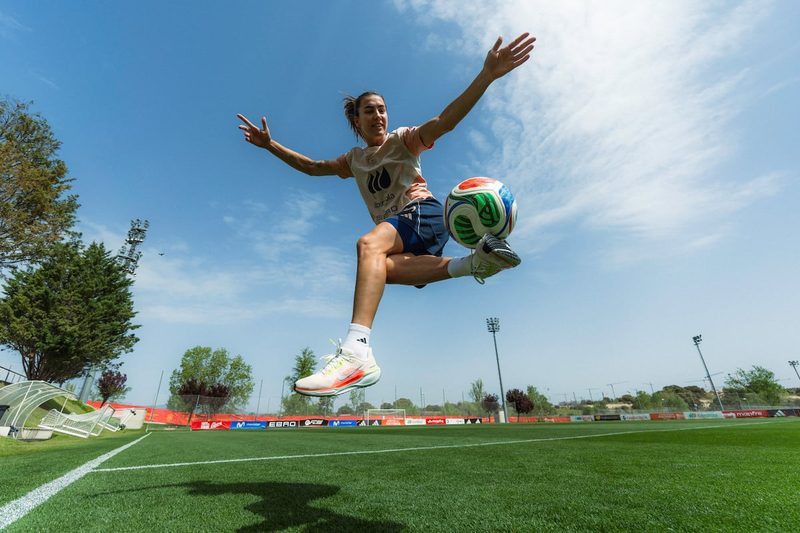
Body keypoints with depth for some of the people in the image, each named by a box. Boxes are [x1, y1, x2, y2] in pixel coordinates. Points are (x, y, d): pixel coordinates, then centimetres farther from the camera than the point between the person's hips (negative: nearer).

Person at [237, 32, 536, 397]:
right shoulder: (354, 160, 24)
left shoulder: (403, 141, 10)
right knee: (381, 266, -33)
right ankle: (473, 262, -36)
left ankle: (356, 352, -52)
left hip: (423, 213, -4)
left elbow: (443, 122, -7)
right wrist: (269, 144, 28)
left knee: (369, 244, -36)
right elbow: (310, 167, 32)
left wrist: (487, 75, -19)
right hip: (394, 234, 5)